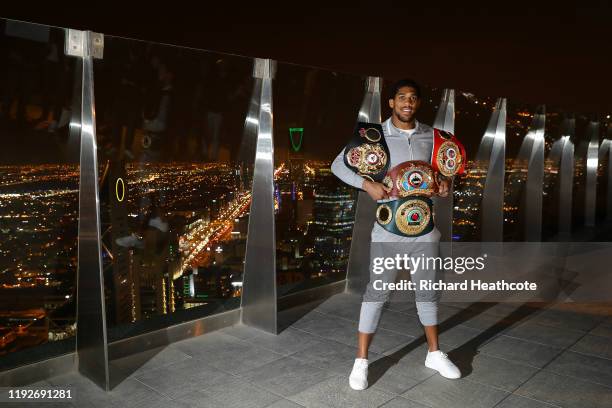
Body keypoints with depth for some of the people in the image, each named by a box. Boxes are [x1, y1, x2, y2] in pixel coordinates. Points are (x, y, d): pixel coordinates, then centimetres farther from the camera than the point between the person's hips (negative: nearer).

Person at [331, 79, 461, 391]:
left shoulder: (431, 136, 5)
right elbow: (338, 165, -6)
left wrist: (445, 181, -4)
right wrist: (367, 184, -21)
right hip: (389, 228, -4)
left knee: (428, 291, 15)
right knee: (376, 292, 0)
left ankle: (434, 354, 33)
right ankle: (361, 362, 12)